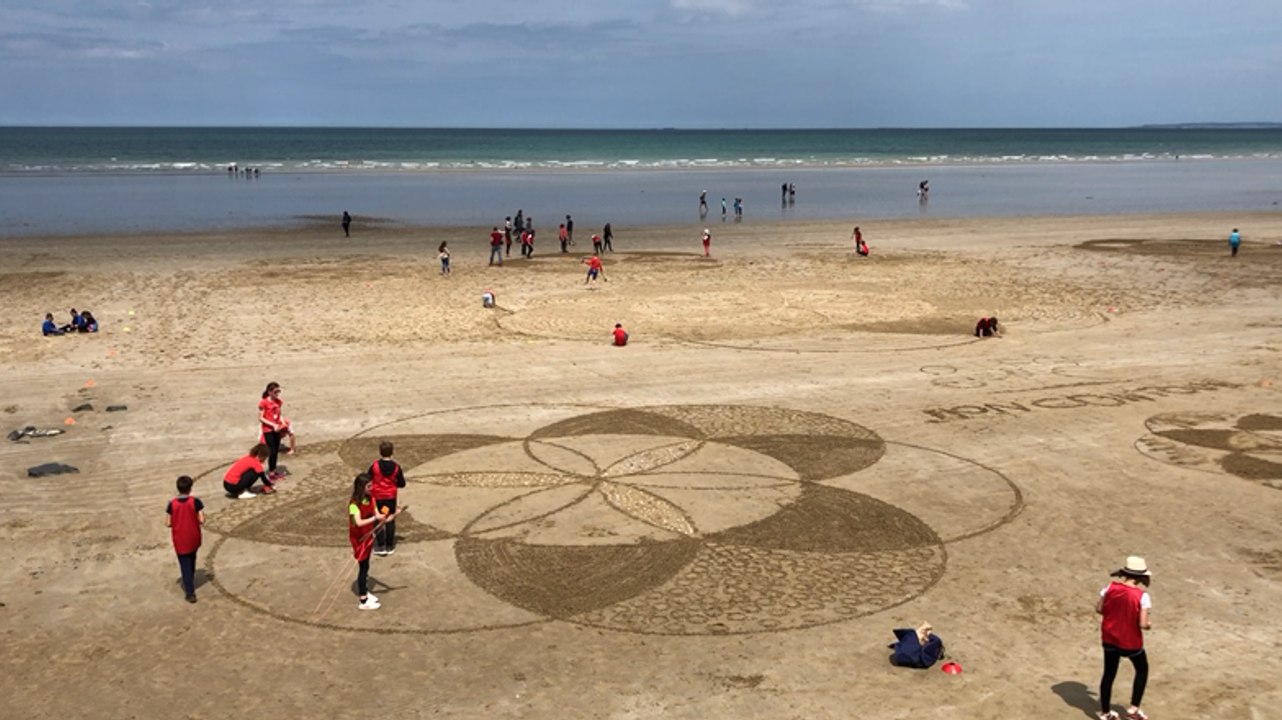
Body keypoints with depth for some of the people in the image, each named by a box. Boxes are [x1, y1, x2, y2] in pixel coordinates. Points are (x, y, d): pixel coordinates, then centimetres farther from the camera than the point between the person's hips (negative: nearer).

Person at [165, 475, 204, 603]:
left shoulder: (172, 504, -12)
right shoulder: (195, 502, -15)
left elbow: (168, 523, -9)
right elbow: (202, 520, -15)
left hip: (180, 540, -1)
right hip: (193, 539, 1)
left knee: (185, 565, 5)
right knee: (191, 560, 26)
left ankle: (190, 592, 1)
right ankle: (190, 582, 44)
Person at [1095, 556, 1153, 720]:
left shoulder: (1111, 587, -10)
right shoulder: (1142, 596, -21)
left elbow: (1099, 609, -1)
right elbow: (1142, 624, -22)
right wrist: (1149, 626, 0)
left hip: (1109, 638, 4)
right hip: (1130, 642, -4)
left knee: (1109, 673, 19)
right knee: (1142, 670, 24)